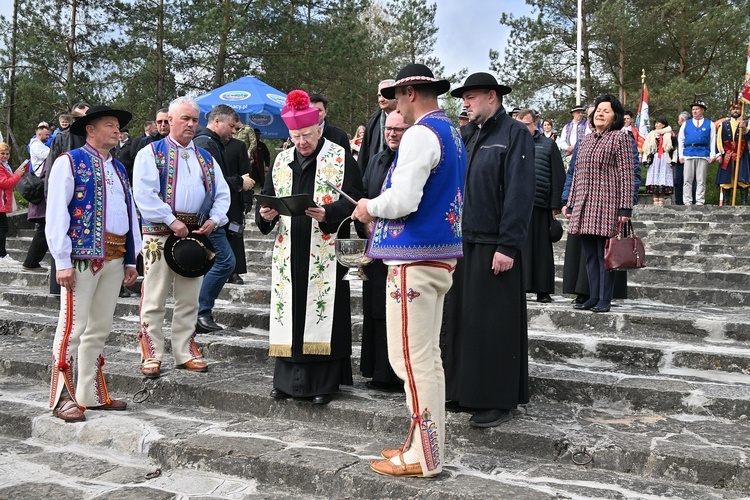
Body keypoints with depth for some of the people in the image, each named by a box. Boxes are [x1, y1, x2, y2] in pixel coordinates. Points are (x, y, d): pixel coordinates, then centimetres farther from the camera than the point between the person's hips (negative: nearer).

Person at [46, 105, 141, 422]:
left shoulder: (118, 168, 19)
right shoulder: (70, 162, -2)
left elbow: (130, 213, 19)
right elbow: (56, 213, -8)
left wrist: (131, 259, 13)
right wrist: (63, 261, -14)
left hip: (114, 258, 7)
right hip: (82, 256, -7)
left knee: (100, 328, 12)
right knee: (73, 327, -4)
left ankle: (92, 395, 21)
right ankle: (63, 399, 5)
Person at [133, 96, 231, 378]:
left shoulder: (206, 159, 17)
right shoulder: (151, 153, 2)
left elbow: (222, 194, 15)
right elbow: (144, 193, -11)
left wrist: (214, 220, -4)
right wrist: (172, 221, -17)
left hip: (196, 234, 5)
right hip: (159, 234, -5)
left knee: (189, 299, 10)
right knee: (154, 299, -2)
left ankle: (185, 352, 19)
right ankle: (151, 355, 6)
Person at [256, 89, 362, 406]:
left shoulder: (341, 159, 0)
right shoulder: (281, 161, 14)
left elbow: (352, 201, -6)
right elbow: (267, 196, 17)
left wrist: (327, 213, -23)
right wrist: (265, 213, -5)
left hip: (325, 253, -4)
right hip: (288, 252, 4)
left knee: (323, 312, -2)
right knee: (288, 310, 7)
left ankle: (324, 383, 9)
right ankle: (287, 379, 18)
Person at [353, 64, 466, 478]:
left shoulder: (420, 133, -14)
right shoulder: (451, 133, 16)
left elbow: (403, 199, -23)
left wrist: (370, 208, -3)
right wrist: (380, 209, 16)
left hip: (415, 260, -10)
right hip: (440, 255, 10)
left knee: (412, 359, -3)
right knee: (428, 356, 15)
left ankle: (423, 457, 5)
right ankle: (426, 444, 24)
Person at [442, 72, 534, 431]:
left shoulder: (515, 135, -8)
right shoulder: (472, 136, 16)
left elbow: (520, 193, -15)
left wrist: (508, 246, -20)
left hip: (495, 247, -7)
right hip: (466, 243, 8)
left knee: (495, 324, -1)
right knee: (465, 319, 11)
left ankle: (500, 400, 9)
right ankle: (466, 390, 22)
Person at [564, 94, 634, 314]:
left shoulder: (620, 137, -1)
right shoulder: (585, 140, 18)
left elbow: (626, 174, -7)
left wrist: (625, 207, -14)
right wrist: (571, 204, 16)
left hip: (607, 205, -6)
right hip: (584, 206, 6)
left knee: (605, 255, -3)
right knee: (590, 255, 9)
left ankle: (605, 300, 3)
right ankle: (594, 297, 16)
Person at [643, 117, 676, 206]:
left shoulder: (669, 135, 6)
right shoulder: (651, 135, 15)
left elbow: (674, 149, 2)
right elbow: (646, 148, 11)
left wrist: (673, 160, -7)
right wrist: (646, 160, 2)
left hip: (665, 160, -2)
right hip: (654, 160, 2)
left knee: (663, 180, -6)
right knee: (654, 179, -4)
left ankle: (661, 200, -4)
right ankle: (655, 200, -1)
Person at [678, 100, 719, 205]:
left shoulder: (710, 124, 10)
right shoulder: (686, 124, 14)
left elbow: (712, 141, 7)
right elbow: (680, 140, 12)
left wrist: (712, 156, -1)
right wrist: (681, 155, 4)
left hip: (703, 154, -2)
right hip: (688, 154, 2)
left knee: (701, 181, 0)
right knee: (687, 180, 0)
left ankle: (700, 202, 3)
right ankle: (688, 202, 4)